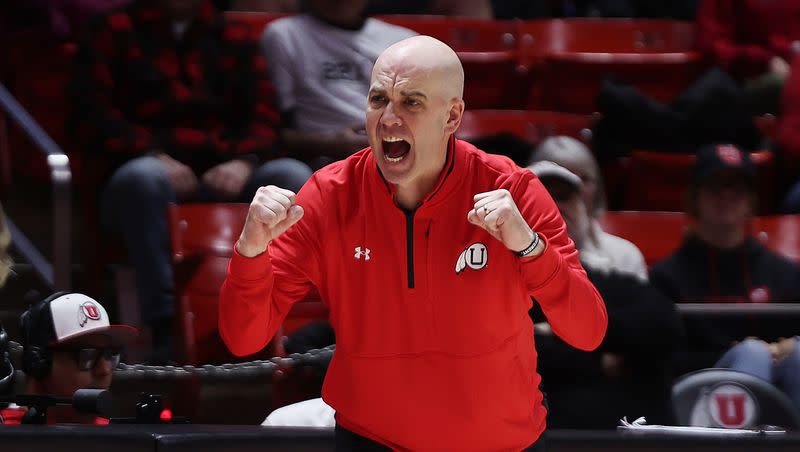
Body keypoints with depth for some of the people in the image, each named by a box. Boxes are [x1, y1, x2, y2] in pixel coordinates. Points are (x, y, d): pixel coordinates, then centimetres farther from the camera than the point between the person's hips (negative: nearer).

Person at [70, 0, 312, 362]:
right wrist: (151, 154, -14)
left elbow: (263, 115, 12)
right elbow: (93, 114, 4)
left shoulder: (235, 38, 25)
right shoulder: (115, 31, 17)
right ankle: (165, 329, -44)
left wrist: (244, 161, -12)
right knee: (143, 176, -38)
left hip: (226, 179, 3)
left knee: (293, 176, -27)